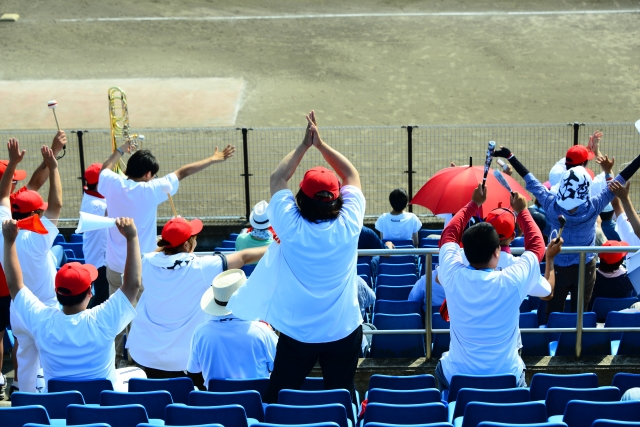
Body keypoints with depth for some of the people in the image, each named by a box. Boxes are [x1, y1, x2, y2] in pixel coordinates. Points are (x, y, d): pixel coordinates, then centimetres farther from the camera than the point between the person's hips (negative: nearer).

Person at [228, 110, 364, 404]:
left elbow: (277, 179, 1)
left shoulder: (291, 228, -15)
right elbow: (353, 177, 3)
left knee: (278, 399, 13)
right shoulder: (348, 226, -13)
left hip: (296, 333, -1)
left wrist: (304, 145, 4)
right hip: (344, 332, 1)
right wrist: (321, 144, 3)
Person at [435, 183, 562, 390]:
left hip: (457, 377, 1)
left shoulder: (453, 277, -17)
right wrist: (522, 211, 11)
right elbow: (536, 245, -1)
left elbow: (449, 234, 4)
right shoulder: (511, 282, -22)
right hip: (507, 379, -1)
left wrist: (474, 204, 14)